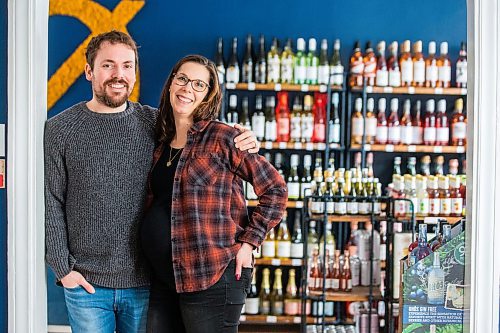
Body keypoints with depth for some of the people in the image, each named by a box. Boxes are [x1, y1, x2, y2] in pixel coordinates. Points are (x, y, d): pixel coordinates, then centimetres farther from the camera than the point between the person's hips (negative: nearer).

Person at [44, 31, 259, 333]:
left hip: (144, 282, 2)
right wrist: (62, 266, -6)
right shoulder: (60, 130, -2)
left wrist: (239, 143, -7)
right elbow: (49, 203, -1)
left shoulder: (155, 123, 3)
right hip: (86, 283, -2)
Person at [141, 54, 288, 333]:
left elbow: (275, 190, -7)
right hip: (163, 279, 7)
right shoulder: (162, 143, 11)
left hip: (211, 280, -7)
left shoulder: (222, 138, -8)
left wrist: (248, 242, -12)